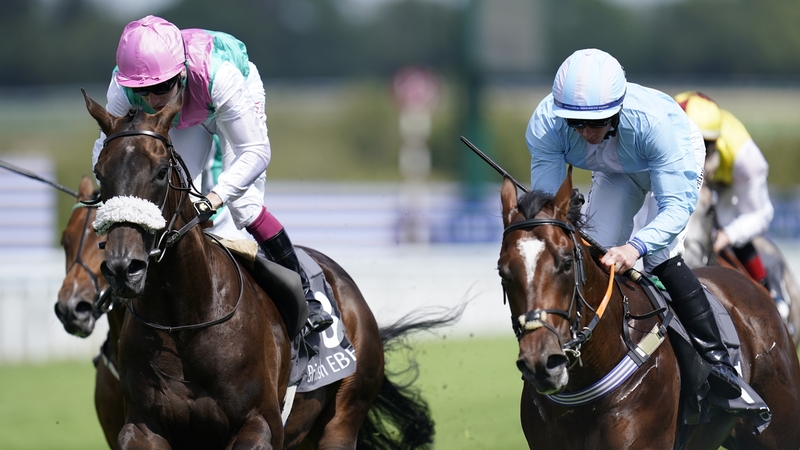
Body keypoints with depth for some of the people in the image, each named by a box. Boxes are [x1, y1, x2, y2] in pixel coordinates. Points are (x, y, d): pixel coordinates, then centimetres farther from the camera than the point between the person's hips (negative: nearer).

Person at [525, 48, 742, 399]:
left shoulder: (654, 119, -45)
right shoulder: (545, 124, -35)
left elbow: (678, 204, -44)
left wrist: (636, 247, -62)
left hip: (678, 158, -4)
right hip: (614, 173, 4)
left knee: (660, 259, -22)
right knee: (599, 259, -6)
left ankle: (716, 357, -15)